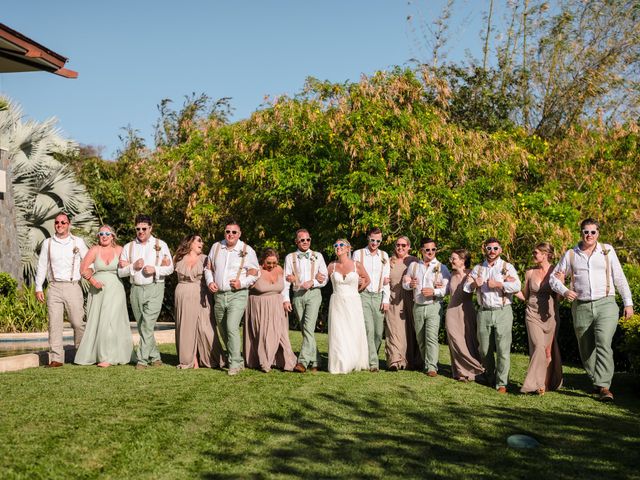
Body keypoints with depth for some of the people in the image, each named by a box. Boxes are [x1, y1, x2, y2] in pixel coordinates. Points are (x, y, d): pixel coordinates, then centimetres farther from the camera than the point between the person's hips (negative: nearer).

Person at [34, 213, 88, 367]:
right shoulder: (48, 243, 12)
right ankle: (56, 358, -1)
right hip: (54, 287, 2)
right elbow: (42, 266, 14)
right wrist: (38, 288, 9)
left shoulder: (78, 242, 8)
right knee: (54, 323, -3)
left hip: (73, 287, -1)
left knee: (78, 322, -5)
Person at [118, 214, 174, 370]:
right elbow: (120, 271, 8)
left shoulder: (161, 245, 6)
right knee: (142, 327, 9)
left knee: (148, 324, -14)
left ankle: (142, 359, -11)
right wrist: (133, 266, -10)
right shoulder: (128, 247, 12)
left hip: (155, 288, -4)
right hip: (136, 289, 4)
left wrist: (155, 269, -14)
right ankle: (155, 356, 21)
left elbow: (170, 268, 2)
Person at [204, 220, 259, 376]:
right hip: (219, 295, 5)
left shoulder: (247, 250, -1)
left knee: (232, 327, -19)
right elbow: (209, 268, 19)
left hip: (238, 295, -5)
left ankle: (234, 364, -14)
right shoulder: (216, 247, 10)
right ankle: (237, 359, 30)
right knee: (223, 330, 13)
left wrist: (242, 283, -15)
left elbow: (254, 274, 1)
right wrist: (210, 281, 1)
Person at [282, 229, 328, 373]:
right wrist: (285, 299, -3)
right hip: (297, 295, 2)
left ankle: (303, 361, -25)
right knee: (305, 329, 6)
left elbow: (325, 278, 7)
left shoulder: (317, 256, 10)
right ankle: (314, 362, 15)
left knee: (309, 326, -19)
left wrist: (312, 282, -10)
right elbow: (286, 280, 6)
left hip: (313, 293, -2)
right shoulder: (290, 258, 11)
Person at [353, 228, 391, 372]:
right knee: (369, 329, -12)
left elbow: (386, 279, 9)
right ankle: (373, 363, -10)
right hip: (363, 295, -3)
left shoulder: (384, 256, 12)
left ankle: (370, 358, 18)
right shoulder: (358, 254, 4)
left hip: (379, 296, 3)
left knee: (379, 332, 2)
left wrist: (386, 300, 3)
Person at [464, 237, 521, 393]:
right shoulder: (478, 268, 15)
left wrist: (497, 284, -14)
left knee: (503, 349, -6)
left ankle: (501, 382, 0)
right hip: (484, 312, 4)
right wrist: (473, 283, -8)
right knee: (484, 349, 9)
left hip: (502, 312, -3)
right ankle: (490, 378, 27)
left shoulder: (507, 267, 3)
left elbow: (517, 286, -11)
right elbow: (466, 287, 11)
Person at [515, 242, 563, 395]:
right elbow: (524, 296, 14)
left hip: (550, 315, -1)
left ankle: (547, 383, 17)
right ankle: (536, 383, -5)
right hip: (533, 314, 1)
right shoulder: (530, 273, 7)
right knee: (539, 347, -12)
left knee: (548, 350, 4)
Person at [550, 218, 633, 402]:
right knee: (586, 350, 8)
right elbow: (554, 277, 13)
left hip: (605, 304, -2)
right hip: (581, 307, 2)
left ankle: (604, 386, -18)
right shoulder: (570, 254, 7)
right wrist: (564, 291, -7)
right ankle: (596, 381, 26)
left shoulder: (607, 251, 6)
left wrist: (628, 303, 5)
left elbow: (619, 278, 8)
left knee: (603, 345, -18)